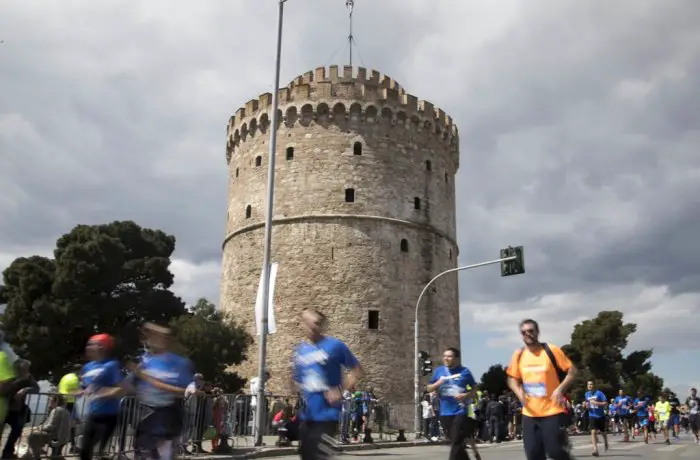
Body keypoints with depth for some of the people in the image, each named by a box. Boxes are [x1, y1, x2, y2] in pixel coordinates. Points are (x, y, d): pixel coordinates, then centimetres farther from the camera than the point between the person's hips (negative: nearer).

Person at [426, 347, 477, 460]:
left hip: (460, 411, -4)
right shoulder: (439, 371, 5)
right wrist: (438, 383, -9)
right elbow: (429, 389, 11)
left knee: (456, 442, -9)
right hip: (445, 413, 4)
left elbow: (475, 390, 5)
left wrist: (465, 395, -14)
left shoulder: (464, 372, -3)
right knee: (455, 442, 14)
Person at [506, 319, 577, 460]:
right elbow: (512, 378, 14)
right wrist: (519, 392, -6)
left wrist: (560, 389, -16)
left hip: (552, 411, -4)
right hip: (530, 413, 4)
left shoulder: (551, 350, -8)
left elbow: (572, 370, -3)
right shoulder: (518, 355, 3)